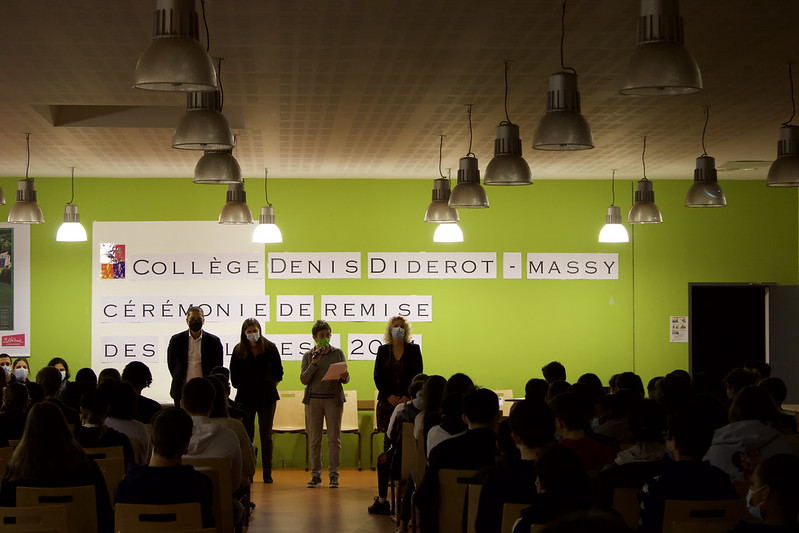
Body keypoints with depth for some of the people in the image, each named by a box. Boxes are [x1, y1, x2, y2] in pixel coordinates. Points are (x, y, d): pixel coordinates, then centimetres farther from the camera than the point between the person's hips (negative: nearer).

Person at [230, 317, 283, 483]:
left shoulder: (270, 348, 1)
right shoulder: (238, 351, 2)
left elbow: (278, 372, 10)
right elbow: (234, 377, 9)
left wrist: (270, 387, 6)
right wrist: (243, 389, 7)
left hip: (267, 397, 0)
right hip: (245, 397, 0)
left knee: (266, 436, 2)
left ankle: (267, 473, 7)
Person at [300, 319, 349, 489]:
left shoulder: (338, 353, 8)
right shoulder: (308, 356, 7)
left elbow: (345, 378, 8)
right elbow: (304, 379, -2)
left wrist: (344, 377, -15)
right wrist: (314, 363, -13)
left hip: (333, 399, 0)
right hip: (313, 400, 0)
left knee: (334, 438, -3)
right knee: (315, 439, 2)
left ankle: (334, 475, 1)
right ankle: (316, 476, 7)